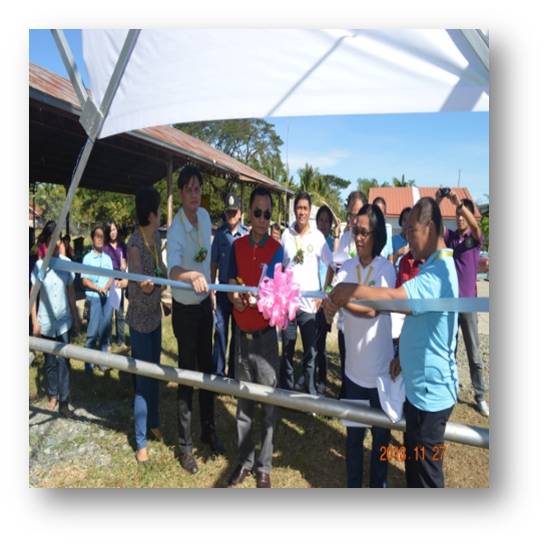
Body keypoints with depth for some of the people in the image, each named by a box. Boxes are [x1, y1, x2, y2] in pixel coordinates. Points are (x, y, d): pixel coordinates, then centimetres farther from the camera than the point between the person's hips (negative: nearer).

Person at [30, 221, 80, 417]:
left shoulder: (66, 262, -4)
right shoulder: (38, 265, -7)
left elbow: (71, 292, 4)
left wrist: (76, 318, 6)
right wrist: (34, 321, -6)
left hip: (64, 321, 0)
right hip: (46, 322, 0)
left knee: (63, 361, 1)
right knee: (50, 361, 14)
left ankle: (64, 401, 10)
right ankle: (53, 395, 31)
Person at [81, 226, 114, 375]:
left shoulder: (107, 258, 10)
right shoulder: (87, 258, -2)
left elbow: (111, 277, 7)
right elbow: (84, 280, -5)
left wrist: (106, 287, -11)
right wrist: (98, 288, -16)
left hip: (107, 297, 4)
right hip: (93, 298, -4)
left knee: (106, 330, 7)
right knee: (93, 331, -3)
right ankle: (88, 363, 7)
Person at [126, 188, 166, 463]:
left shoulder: (156, 236, 0)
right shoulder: (134, 244, -24)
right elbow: (136, 283, -28)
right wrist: (144, 286, -42)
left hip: (155, 314, 8)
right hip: (140, 319, -8)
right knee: (143, 380, 3)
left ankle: (153, 423, 41)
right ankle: (141, 442, 21)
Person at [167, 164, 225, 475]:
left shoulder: (205, 216, 1)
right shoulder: (176, 228, -21)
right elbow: (172, 267, -38)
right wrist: (193, 276, -57)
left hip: (205, 302, 7)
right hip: (185, 308, -6)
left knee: (208, 368, 16)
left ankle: (209, 430, 35)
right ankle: (185, 444, 21)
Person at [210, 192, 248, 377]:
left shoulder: (246, 234, -5)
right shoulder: (220, 233, 1)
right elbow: (214, 262, 5)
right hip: (223, 289, 1)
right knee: (220, 330, 3)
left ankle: (234, 371, 25)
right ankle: (218, 371, 14)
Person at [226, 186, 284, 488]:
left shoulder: (276, 249, -7)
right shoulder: (237, 246, 4)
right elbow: (231, 285, 7)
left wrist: (256, 298, -31)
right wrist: (235, 297, -14)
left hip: (265, 333, -3)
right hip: (242, 331, 4)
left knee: (268, 401, 7)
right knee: (243, 400, 14)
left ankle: (264, 466, 23)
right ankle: (244, 461, 30)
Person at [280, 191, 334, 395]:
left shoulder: (318, 236, -3)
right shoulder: (286, 234, 3)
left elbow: (330, 266, 3)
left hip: (309, 302, -1)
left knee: (310, 352, 7)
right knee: (287, 351, 11)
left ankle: (310, 391, 24)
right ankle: (286, 390, 26)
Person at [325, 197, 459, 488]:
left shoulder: (439, 271, -24)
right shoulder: (435, 266, 10)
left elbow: (393, 298, -38)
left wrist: (348, 290, -31)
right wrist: (404, 355, 10)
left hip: (430, 391, -10)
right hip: (419, 385, 10)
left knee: (426, 473, 9)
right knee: (413, 460, 25)